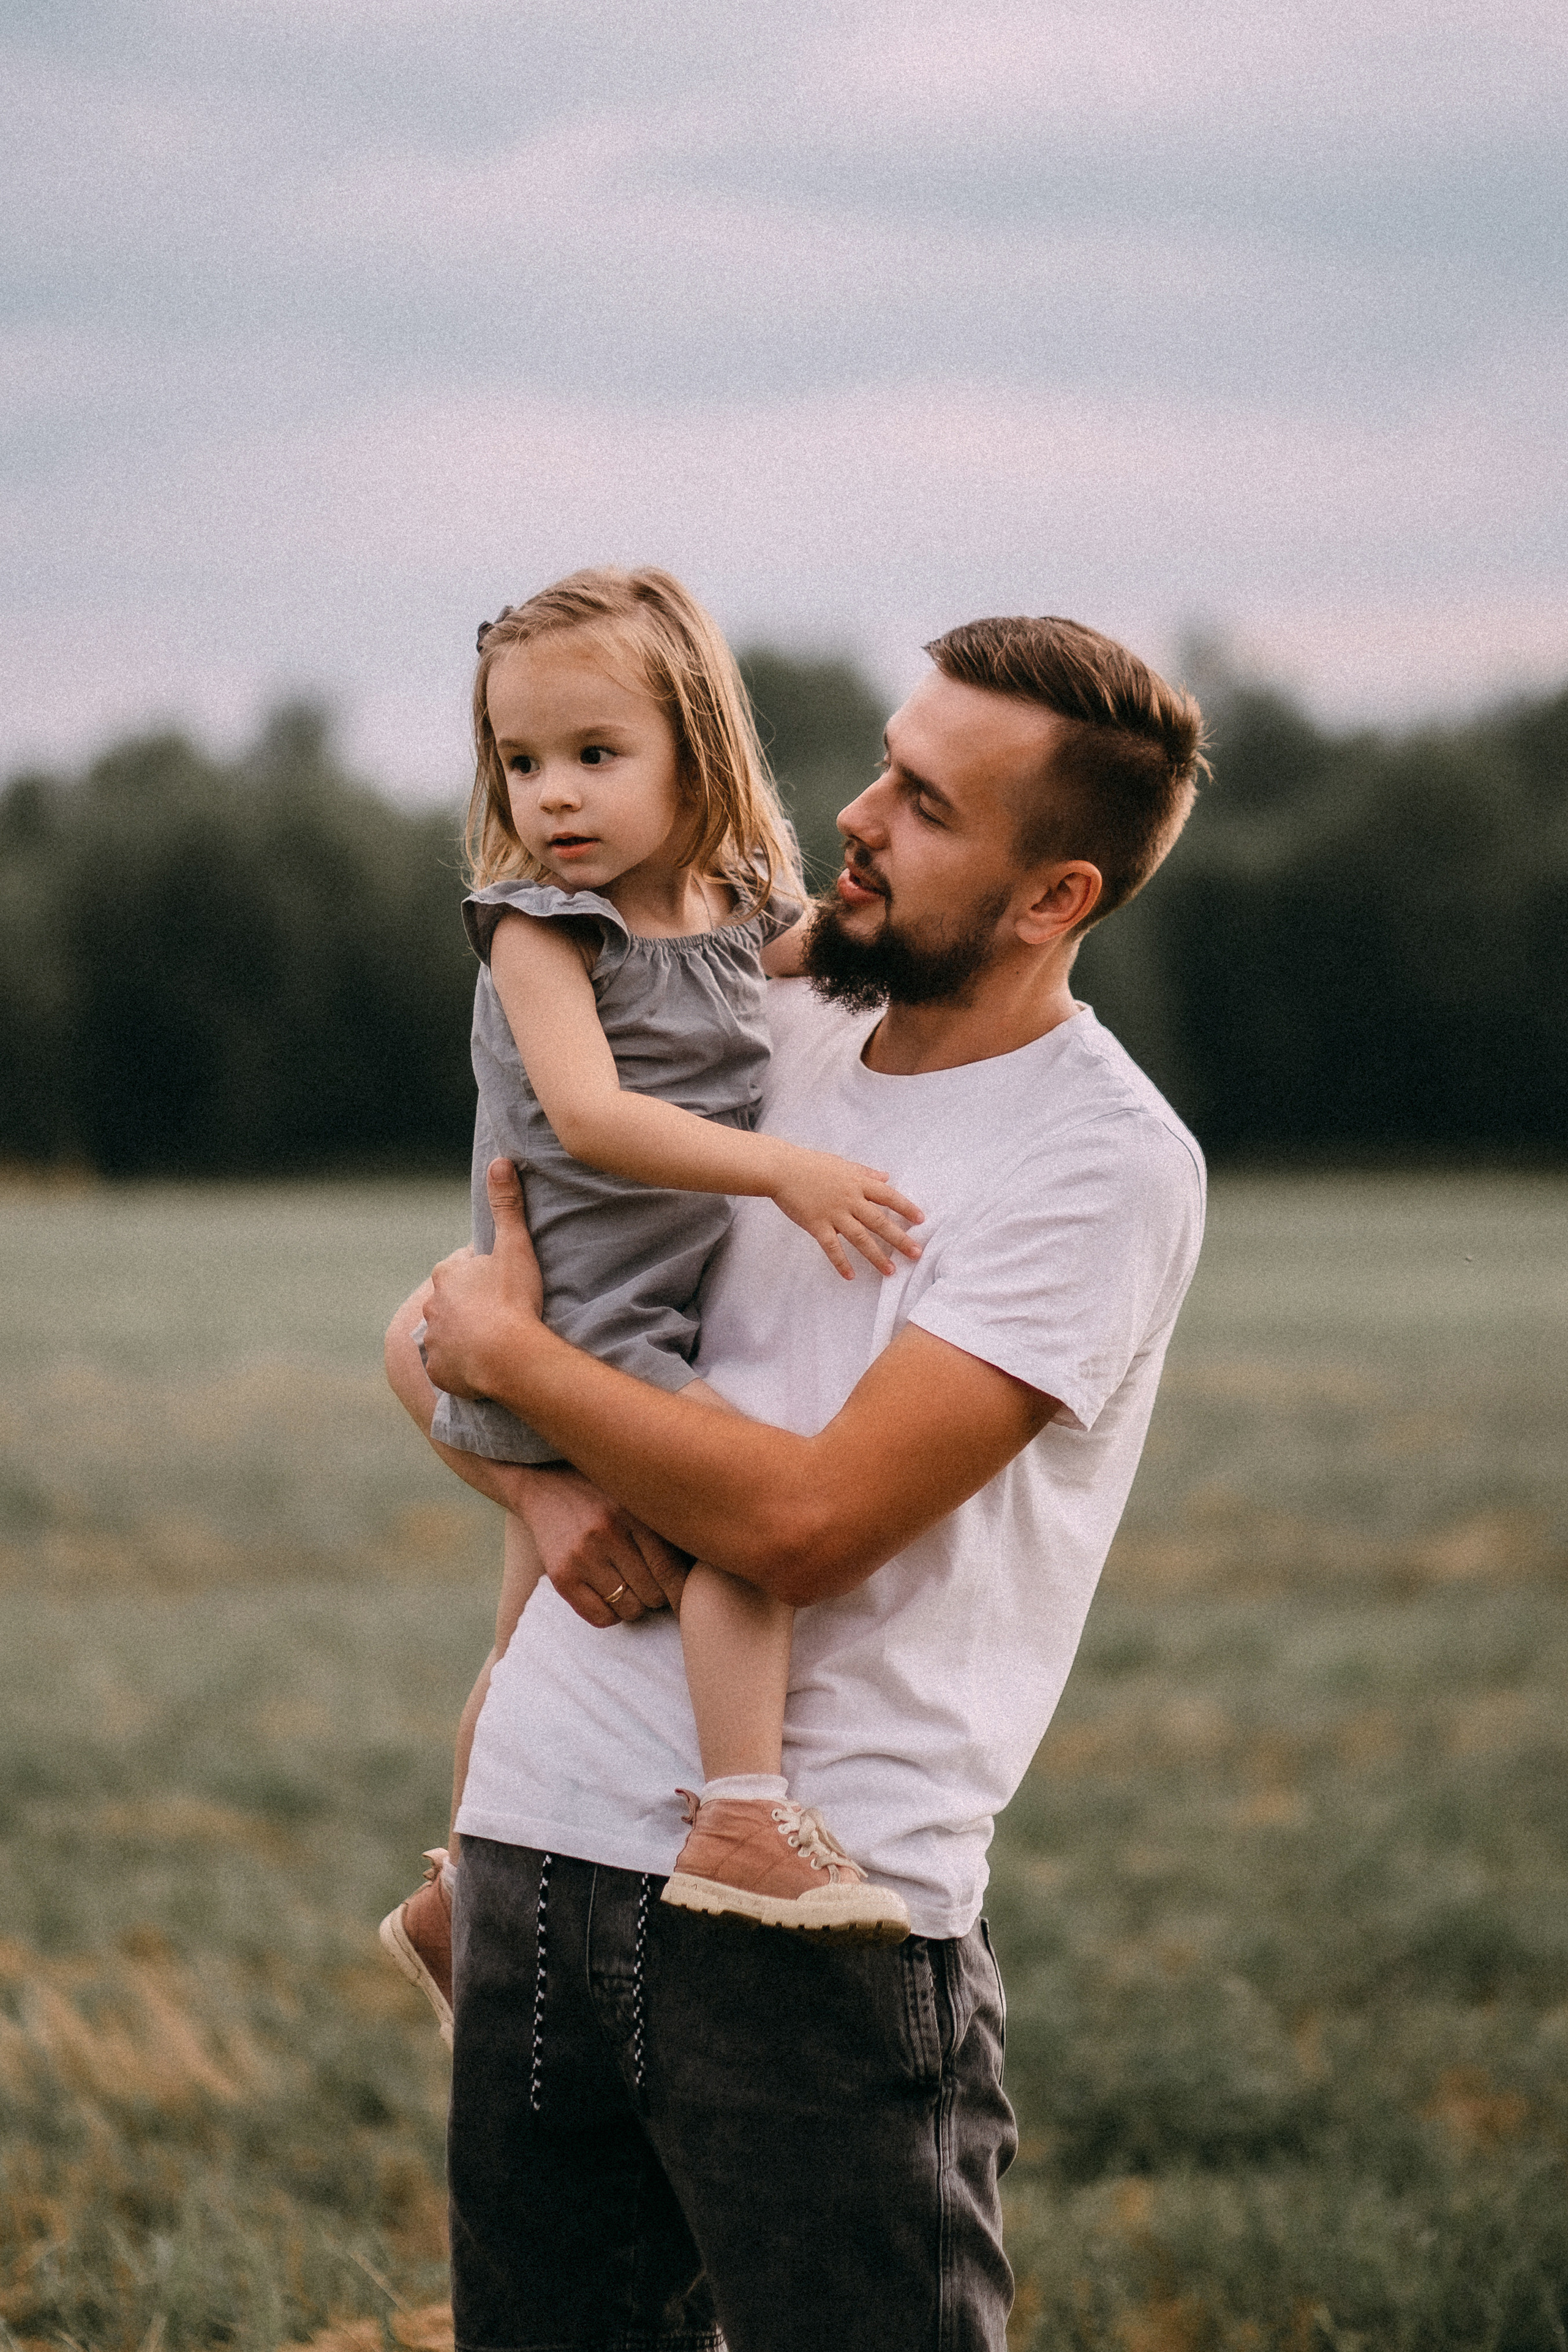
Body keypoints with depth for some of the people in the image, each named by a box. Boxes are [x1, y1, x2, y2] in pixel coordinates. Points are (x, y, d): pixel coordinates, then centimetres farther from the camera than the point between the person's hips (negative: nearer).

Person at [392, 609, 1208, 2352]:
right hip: (543, 1834, 6)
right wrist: (543, 1481, -6)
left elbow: (807, 1522, -18)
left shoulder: (1104, 1164, -9)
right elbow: (431, 1332, 15)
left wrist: (508, 1354, -6)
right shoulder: (757, 1035, 11)